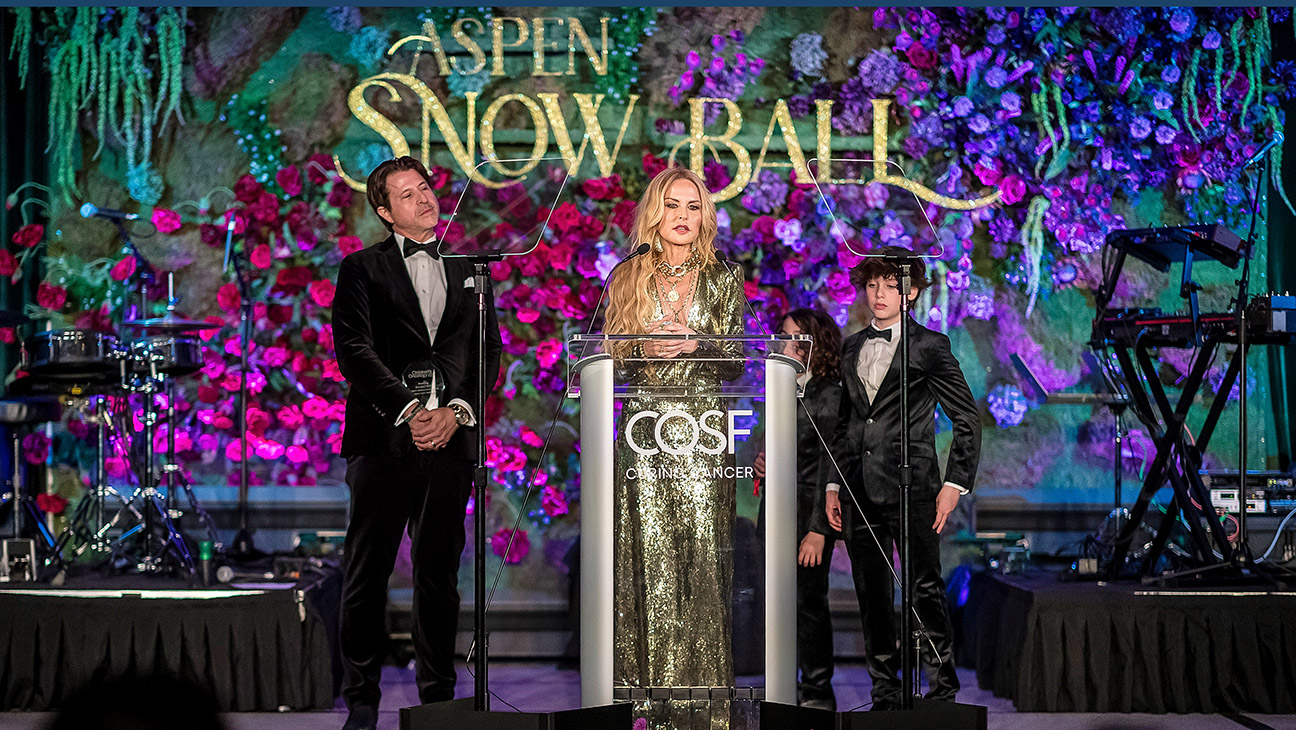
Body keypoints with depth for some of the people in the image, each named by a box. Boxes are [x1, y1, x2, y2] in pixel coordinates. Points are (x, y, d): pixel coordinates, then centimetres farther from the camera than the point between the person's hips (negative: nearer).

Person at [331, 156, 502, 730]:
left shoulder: (468, 272, 18)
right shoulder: (363, 269, 8)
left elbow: (488, 352, 11)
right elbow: (353, 348, -4)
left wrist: (457, 410, -6)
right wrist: (409, 411, -13)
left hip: (449, 438, 3)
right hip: (384, 439, -3)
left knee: (440, 574, 6)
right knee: (368, 574, -1)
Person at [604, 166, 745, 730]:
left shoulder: (724, 280, 8)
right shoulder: (627, 280, 10)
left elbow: (735, 366, 5)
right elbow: (612, 363, 8)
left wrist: (693, 343, -13)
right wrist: (647, 346, -11)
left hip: (704, 434, 0)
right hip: (644, 434, 1)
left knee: (703, 558, -6)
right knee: (649, 560, -3)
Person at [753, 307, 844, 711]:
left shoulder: (828, 394, -11)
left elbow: (829, 466, -14)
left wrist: (818, 529, -18)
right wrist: (762, 459, 4)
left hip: (809, 512, -8)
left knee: (807, 602, -3)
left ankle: (818, 694, 7)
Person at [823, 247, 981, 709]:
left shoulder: (930, 346, 0)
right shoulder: (851, 348, 16)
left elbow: (967, 419, 1)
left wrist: (956, 482, -6)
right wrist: (834, 483, 14)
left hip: (911, 488, -5)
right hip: (861, 492, 5)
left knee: (925, 590, -6)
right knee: (872, 596, 6)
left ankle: (943, 688, 5)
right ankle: (886, 695, 13)